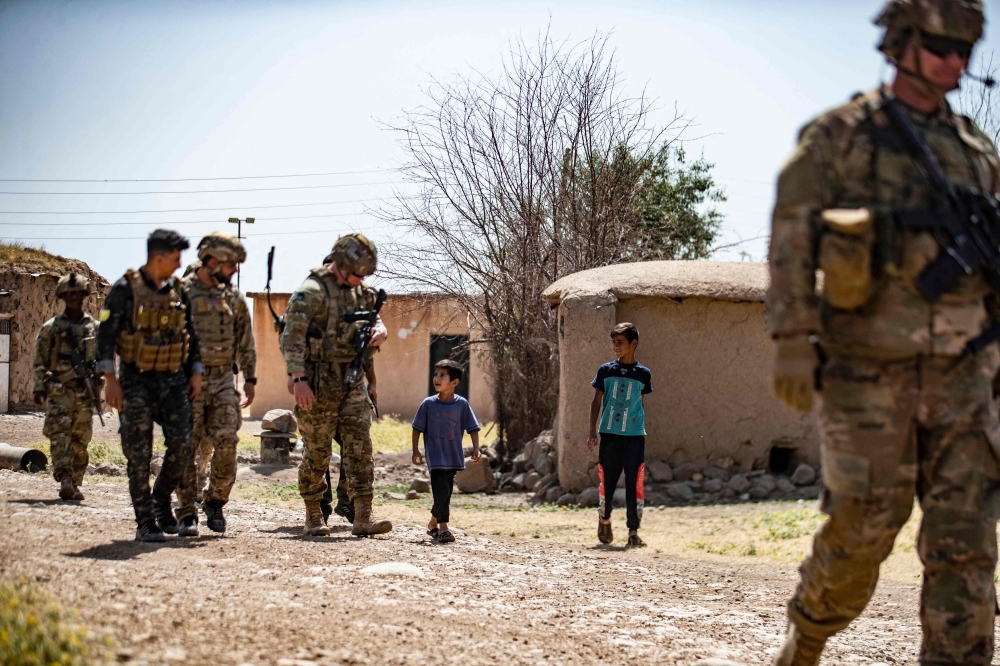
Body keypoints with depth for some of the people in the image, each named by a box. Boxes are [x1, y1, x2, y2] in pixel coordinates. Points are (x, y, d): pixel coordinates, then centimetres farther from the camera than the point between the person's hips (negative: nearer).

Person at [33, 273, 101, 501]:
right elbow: (40, 361, 3)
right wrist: (39, 389, -5)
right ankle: (64, 481, -23)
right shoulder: (51, 327, 4)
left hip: (85, 392, 3)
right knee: (59, 435, -16)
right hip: (59, 391, -2)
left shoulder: (94, 327, 10)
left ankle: (75, 485, 13)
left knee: (80, 440, 4)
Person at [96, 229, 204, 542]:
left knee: (181, 445, -5)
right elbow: (106, 334, -8)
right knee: (139, 454, -3)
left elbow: (191, 334, 17)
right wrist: (110, 379, -14)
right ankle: (145, 523, 5)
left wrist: (196, 371, 7)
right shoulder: (126, 289, -7)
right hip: (136, 380, -4)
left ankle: (161, 502, 17)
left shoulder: (177, 292, 9)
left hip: (173, 380, 4)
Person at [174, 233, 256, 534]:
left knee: (226, 441, -8)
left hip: (223, 379, 4)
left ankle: (215, 502, 8)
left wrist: (249, 378, 13)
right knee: (188, 447, -2)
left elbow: (245, 341, 18)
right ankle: (187, 513, 6)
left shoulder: (233, 297, 10)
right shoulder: (181, 293, -5)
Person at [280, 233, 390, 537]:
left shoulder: (360, 291, 11)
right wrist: (298, 379, -25)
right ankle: (313, 518, 14)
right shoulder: (311, 292, -12)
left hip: (352, 383, 6)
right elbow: (292, 337, -16)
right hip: (319, 385, -6)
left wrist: (379, 331, -5)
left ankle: (363, 517, -3)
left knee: (360, 448, -2)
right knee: (316, 454, 3)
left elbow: (374, 317, 21)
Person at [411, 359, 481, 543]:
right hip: (436, 457, -2)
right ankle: (443, 528, -11)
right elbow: (417, 428, 2)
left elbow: (473, 428, -1)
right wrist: (416, 451, -2)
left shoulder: (462, 404, -5)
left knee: (444, 494, 12)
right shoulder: (428, 404, -5)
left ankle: (433, 524, 31)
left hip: (454, 457, 2)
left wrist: (475, 448, -11)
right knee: (442, 492, -14)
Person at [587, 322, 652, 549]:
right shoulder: (606, 371, 3)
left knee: (634, 484, -6)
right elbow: (596, 401, 7)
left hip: (634, 436, 0)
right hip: (609, 434, 1)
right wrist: (593, 432, 1)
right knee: (607, 481, 7)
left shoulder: (643, 374, 3)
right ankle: (604, 520, 31)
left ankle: (633, 531, -1)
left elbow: (642, 403, 13)